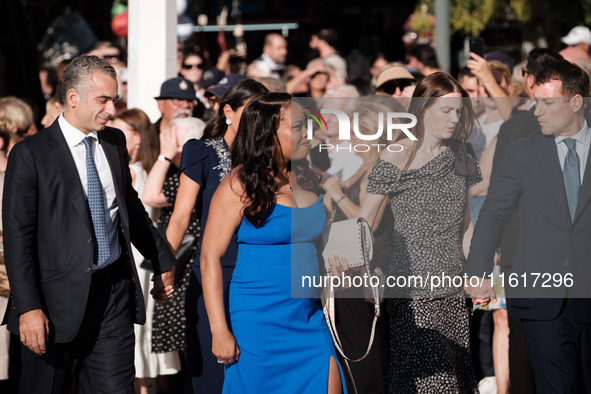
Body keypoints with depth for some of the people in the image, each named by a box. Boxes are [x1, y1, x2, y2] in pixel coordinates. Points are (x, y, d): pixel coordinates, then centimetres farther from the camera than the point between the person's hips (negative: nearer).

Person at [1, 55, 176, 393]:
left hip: (115, 293, 5)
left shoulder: (114, 142, 10)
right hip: (59, 298, -5)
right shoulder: (30, 155, -8)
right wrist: (29, 308, -17)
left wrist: (163, 261, 30)